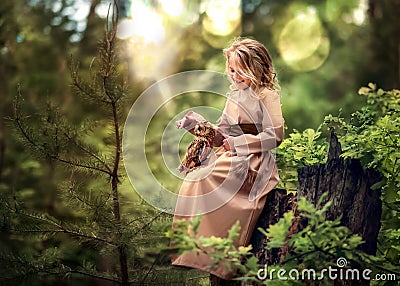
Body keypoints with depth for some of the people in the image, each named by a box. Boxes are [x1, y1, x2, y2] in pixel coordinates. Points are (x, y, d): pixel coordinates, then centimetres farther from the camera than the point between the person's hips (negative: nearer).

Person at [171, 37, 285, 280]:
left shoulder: (266, 95, -3)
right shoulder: (235, 95, 20)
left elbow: (275, 136, -13)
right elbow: (221, 137, 20)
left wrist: (239, 142, -17)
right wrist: (198, 124, 4)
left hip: (253, 163, -7)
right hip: (229, 159, 7)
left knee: (205, 181, -26)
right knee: (194, 179, -18)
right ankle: (189, 251, -20)